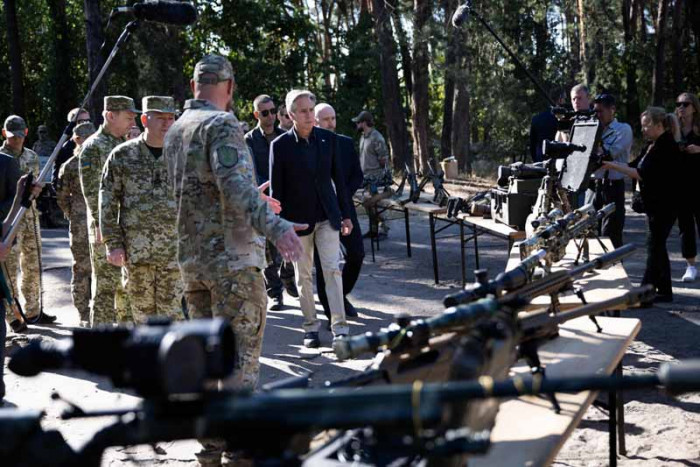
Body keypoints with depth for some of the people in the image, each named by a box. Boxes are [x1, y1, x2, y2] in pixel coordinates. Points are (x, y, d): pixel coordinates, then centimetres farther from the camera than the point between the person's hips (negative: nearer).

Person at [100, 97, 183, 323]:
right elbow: (108, 201, 3)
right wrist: (113, 243, -4)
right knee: (141, 311, 8)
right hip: (135, 251, 0)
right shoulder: (122, 155, 2)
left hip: (175, 251, 0)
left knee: (172, 311, 0)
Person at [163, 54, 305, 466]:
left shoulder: (176, 130, 15)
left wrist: (257, 204, 34)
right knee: (241, 352, -2)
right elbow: (234, 184, -28)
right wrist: (274, 226, -38)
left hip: (192, 257, 8)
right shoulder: (222, 125, -12)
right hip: (231, 255, -8)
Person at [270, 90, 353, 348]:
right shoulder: (280, 145, -6)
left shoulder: (329, 139, 2)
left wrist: (345, 214, 9)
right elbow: (276, 188, -3)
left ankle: (339, 328, -5)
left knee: (332, 270, -6)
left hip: (327, 215, 2)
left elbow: (338, 178, 9)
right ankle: (311, 327, 18)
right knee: (303, 276, 7)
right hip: (297, 218, -1)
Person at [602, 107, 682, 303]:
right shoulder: (654, 146, 13)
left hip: (665, 205, -10)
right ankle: (663, 290, 21)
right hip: (655, 204, 10)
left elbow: (644, 175, -23)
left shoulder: (667, 147, -18)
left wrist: (615, 167, -21)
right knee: (657, 245, 13)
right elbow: (635, 165, 13)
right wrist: (611, 163, 0)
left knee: (654, 245, -7)